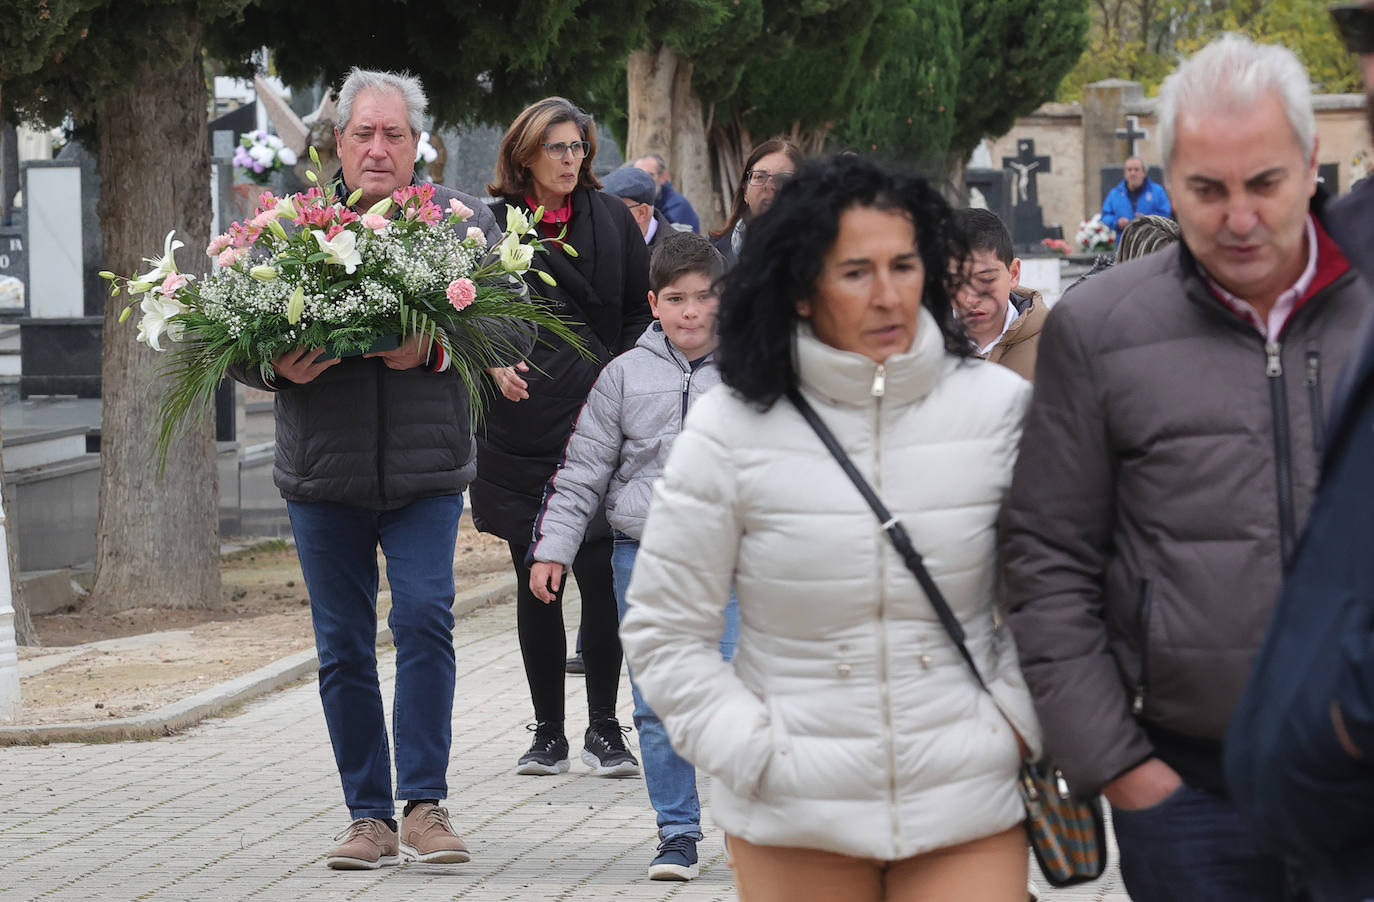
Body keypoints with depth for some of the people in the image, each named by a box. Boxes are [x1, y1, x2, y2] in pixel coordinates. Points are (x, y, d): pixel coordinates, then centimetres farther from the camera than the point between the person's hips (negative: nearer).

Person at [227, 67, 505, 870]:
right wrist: (276, 365, -15)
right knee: (343, 646, 6)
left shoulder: (460, 220, 4)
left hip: (426, 467, -2)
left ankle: (425, 803, -3)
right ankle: (370, 817, 14)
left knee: (424, 617, -13)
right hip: (322, 472, 2)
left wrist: (436, 346, -21)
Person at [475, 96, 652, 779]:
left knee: (600, 574, -7)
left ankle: (604, 727, 6)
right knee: (535, 581, 4)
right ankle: (548, 731, 14)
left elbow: (641, 312, 11)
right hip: (521, 422, 0)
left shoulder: (611, 220, 8)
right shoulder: (492, 223, 4)